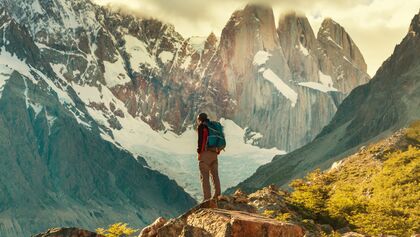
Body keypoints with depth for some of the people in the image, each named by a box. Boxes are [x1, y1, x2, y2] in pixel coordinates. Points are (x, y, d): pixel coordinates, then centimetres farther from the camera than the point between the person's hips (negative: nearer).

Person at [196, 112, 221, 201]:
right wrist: (217, 152, 16)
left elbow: (201, 140, -11)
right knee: (215, 175, 10)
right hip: (214, 153, 6)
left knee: (204, 176, -4)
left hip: (205, 153, -6)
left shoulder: (202, 126, -1)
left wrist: (199, 151, -4)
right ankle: (217, 195, 4)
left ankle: (207, 197, -9)